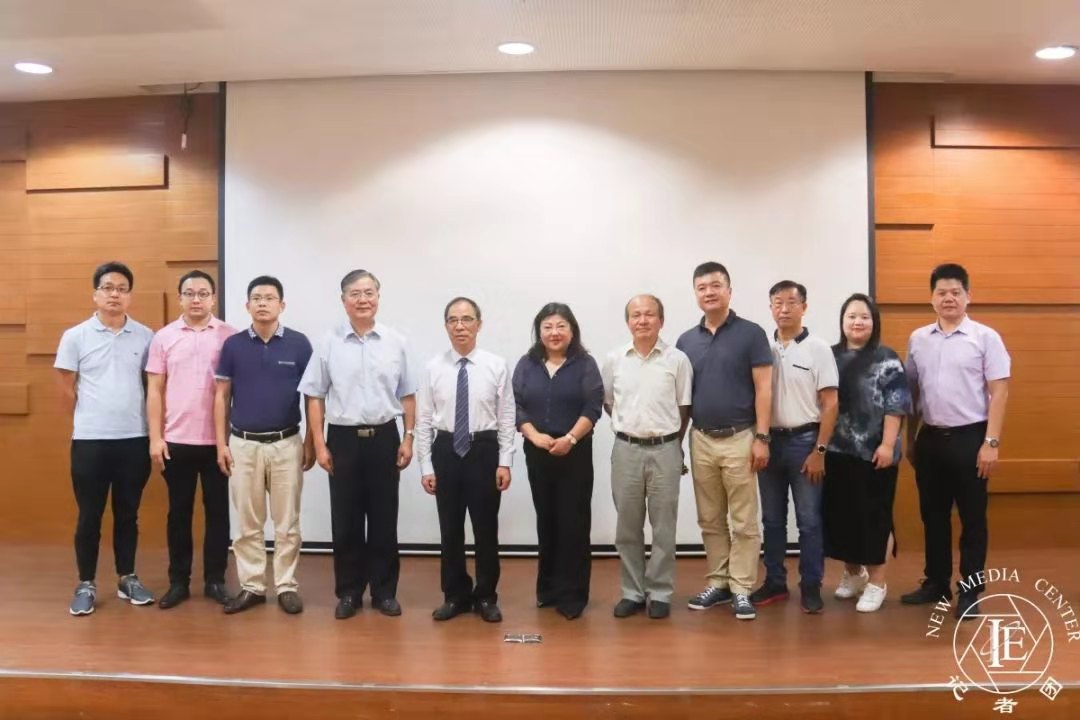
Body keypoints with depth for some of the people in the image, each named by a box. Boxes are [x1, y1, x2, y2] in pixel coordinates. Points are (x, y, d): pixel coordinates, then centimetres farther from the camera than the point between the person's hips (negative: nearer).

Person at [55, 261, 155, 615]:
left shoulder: (145, 336, 2)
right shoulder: (75, 336, -2)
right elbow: (67, 389, 2)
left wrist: (143, 426, 6)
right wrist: (91, 421, 6)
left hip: (134, 439, 1)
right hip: (90, 440, -1)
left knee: (127, 514, 12)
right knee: (90, 516, 7)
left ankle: (127, 579, 24)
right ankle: (86, 584, 20)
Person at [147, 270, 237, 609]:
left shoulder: (230, 336, 0)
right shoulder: (163, 337, 4)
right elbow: (155, 391, 4)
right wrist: (155, 438, -2)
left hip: (217, 440, -1)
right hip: (176, 440, 1)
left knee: (217, 511, 7)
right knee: (179, 512, 9)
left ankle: (215, 580, 18)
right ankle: (178, 581, 20)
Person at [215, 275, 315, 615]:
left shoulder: (299, 343, -3)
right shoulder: (233, 345, 1)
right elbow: (221, 396, 5)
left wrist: (311, 442, -2)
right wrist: (221, 443, 0)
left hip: (286, 444, -1)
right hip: (243, 444, 1)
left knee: (287, 522, 6)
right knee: (247, 523, 9)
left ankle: (287, 586, 17)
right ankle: (251, 587, 20)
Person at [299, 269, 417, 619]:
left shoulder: (396, 342, 1)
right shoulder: (329, 343, -2)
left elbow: (407, 395, 6)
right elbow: (314, 397, 1)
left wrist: (408, 438, 1)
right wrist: (320, 445, -4)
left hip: (384, 438, 1)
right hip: (343, 438, -1)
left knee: (384, 520, 8)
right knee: (345, 521, 7)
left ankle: (385, 591, 21)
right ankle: (348, 592, 21)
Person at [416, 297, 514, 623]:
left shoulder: (497, 366, -3)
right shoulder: (433, 368, -1)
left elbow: (507, 418, -2)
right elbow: (424, 420, 1)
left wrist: (505, 462, -7)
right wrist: (426, 466, -2)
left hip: (484, 450, -1)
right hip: (446, 451, 1)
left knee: (486, 527, 8)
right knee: (450, 528, 11)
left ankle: (486, 596, 26)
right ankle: (455, 595, 28)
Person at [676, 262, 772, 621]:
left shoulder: (751, 333, -3)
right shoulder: (686, 341, 8)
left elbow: (763, 389, -6)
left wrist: (761, 437, -11)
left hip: (739, 438, -4)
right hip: (701, 440, 4)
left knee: (744, 521, 2)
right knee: (710, 521, 12)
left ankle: (741, 589, 11)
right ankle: (717, 583, 23)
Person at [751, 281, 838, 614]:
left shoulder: (818, 348, -4)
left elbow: (830, 404, -6)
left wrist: (819, 450, -11)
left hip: (804, 441, -3)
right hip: (770, 440, 4)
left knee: (809, 520, 3)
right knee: (772, 519, 11)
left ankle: (811, 587, 14)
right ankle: (775, 582, 22)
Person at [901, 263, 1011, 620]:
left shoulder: (985, 337, -4)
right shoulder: (918, 339, 7)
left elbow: (999, 392, -7)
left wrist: (991, 442, -13)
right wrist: (910, 439, 10)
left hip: (970, 437, -4)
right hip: (931, 437, 4)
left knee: (972, 518, 4)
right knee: (933, 515, 13)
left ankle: (969, 591, 16)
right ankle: (936, 583, 26)